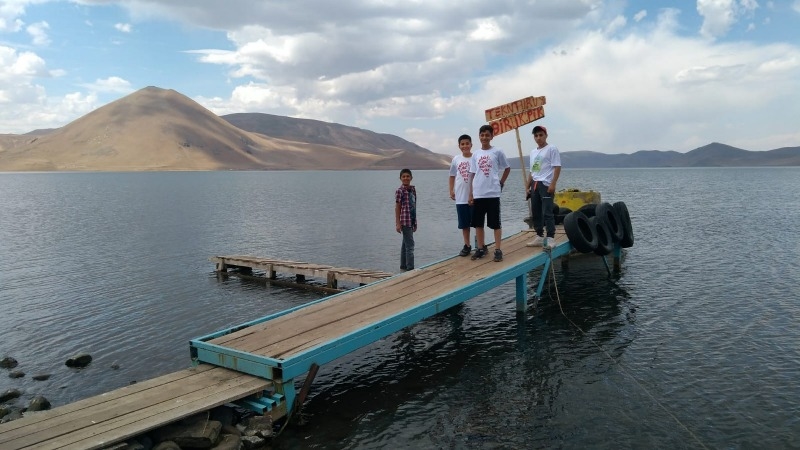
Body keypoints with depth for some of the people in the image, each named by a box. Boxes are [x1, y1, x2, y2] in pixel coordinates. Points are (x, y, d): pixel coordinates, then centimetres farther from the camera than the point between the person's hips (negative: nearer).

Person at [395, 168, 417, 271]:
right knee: (410, 244, -9)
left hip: (411, 220, 8)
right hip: (405, 221, -8)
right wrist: (398, 223, -13)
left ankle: (403, 266, 23)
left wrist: (415, 222, 16)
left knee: (405, 244, 15)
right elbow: (397, 208, -10)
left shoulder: (413, 189, 11)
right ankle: (410, 267, -6)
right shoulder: (400, 191, -9)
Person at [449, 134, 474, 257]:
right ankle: (467, 246, 20)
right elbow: (452, 176, 14)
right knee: (464, 223, 9)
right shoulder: (456, 159, 5)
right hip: (461, 198, 3)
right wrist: (451, 190, 6)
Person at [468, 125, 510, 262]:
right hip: (478, 194, 4)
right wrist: (470, 194, 7)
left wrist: (501, 182, 3)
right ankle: (481, 248, 20)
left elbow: (507, 168, 11)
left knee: (495, 223, 0)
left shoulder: (497, 152, 0)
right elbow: (472, 174, 10)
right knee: (478, 223, 9)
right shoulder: (475, 154, 9)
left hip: (493, 193, -4)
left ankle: (498, 250, 5)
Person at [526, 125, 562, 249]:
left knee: (547, 212, -11)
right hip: (535, 185, 8)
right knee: (535, 213, 8)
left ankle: (550, 238, -9)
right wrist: (528, 187, 17)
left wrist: (553, 184, -18)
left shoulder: (552, 148, -2)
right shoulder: (533, 152, 19)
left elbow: (557, 167, -9)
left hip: (546, 184, -8)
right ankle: (539, 237, 16)